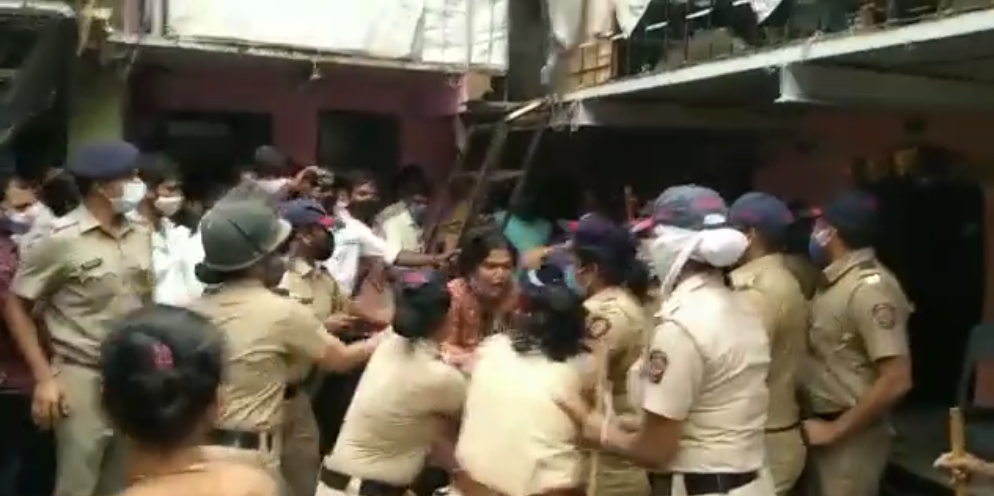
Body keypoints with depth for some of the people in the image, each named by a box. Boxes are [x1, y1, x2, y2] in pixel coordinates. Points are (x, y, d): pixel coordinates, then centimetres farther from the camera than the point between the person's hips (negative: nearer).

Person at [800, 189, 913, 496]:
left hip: (850, 437, -8)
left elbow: (896, 381, -25)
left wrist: (835, 429, -18)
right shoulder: (836, 283, 8)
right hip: (821, 427, 8)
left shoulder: (870, 288, -19)